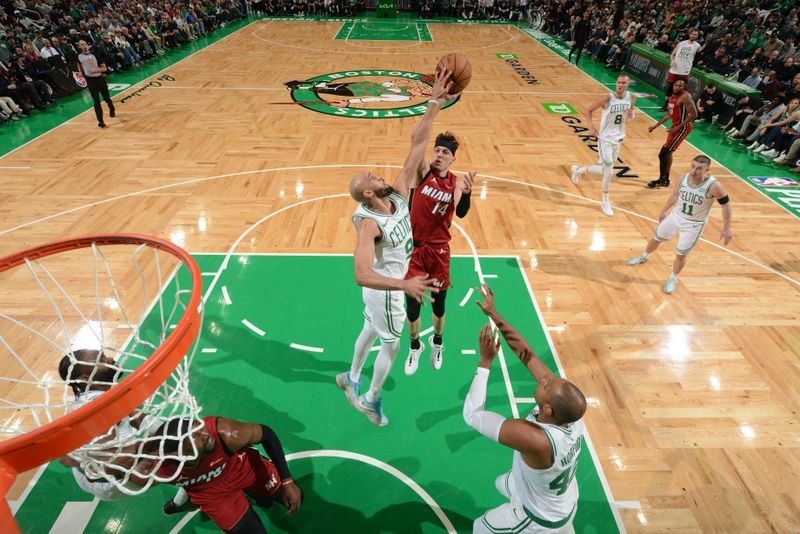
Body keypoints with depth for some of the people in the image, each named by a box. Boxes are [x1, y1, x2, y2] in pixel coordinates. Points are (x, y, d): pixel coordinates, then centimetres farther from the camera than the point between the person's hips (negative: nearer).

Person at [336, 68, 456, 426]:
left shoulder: (398, 194, -14)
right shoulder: (369, 223, -33)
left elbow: (416, 145, -15)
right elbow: (362, 274, -44)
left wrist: (435, 105, -23)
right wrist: (404, 284, -54)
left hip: (393, 283, 8)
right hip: (383, 289, -8)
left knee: (371, 330, 26)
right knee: (391, 345, 12)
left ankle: (350, 378, 51)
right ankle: (371, 400, 35)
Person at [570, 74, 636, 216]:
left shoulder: (631, 98, -1)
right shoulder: (607, 98, -16)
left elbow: (628, 118, 12)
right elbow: (589, 110, -6)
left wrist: (630, 116, -13)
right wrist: (591, 126, -21)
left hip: (618, 139, 6)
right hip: (605, 139, -6)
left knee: (605, 170, 14)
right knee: (609, 171, -9)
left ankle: (578, 169, 39)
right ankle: (605, 202, 9)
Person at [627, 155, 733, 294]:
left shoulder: (714, 186, -29)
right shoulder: (684, 177, -14)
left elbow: (726, 205, -16)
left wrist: (726, 229, -16)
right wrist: (663, 211, 15)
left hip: (694, 224, -4)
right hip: (676, 215, 5)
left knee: (680, 254, 3)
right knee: (656, 239, 20)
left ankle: (673, 279, 29)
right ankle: (644, 257, 50)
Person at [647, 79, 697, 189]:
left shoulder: (685, 97, -18)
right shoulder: (673, 96, 9)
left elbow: (694, 114, -23)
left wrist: (678, 127, -25)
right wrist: (655, 126, 15)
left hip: (683, 128, -10)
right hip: (676, 126, 10)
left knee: (663, 154, -10)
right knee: (667, 153, 16)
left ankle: (662, 179, 1)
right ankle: (665, 179, 28)